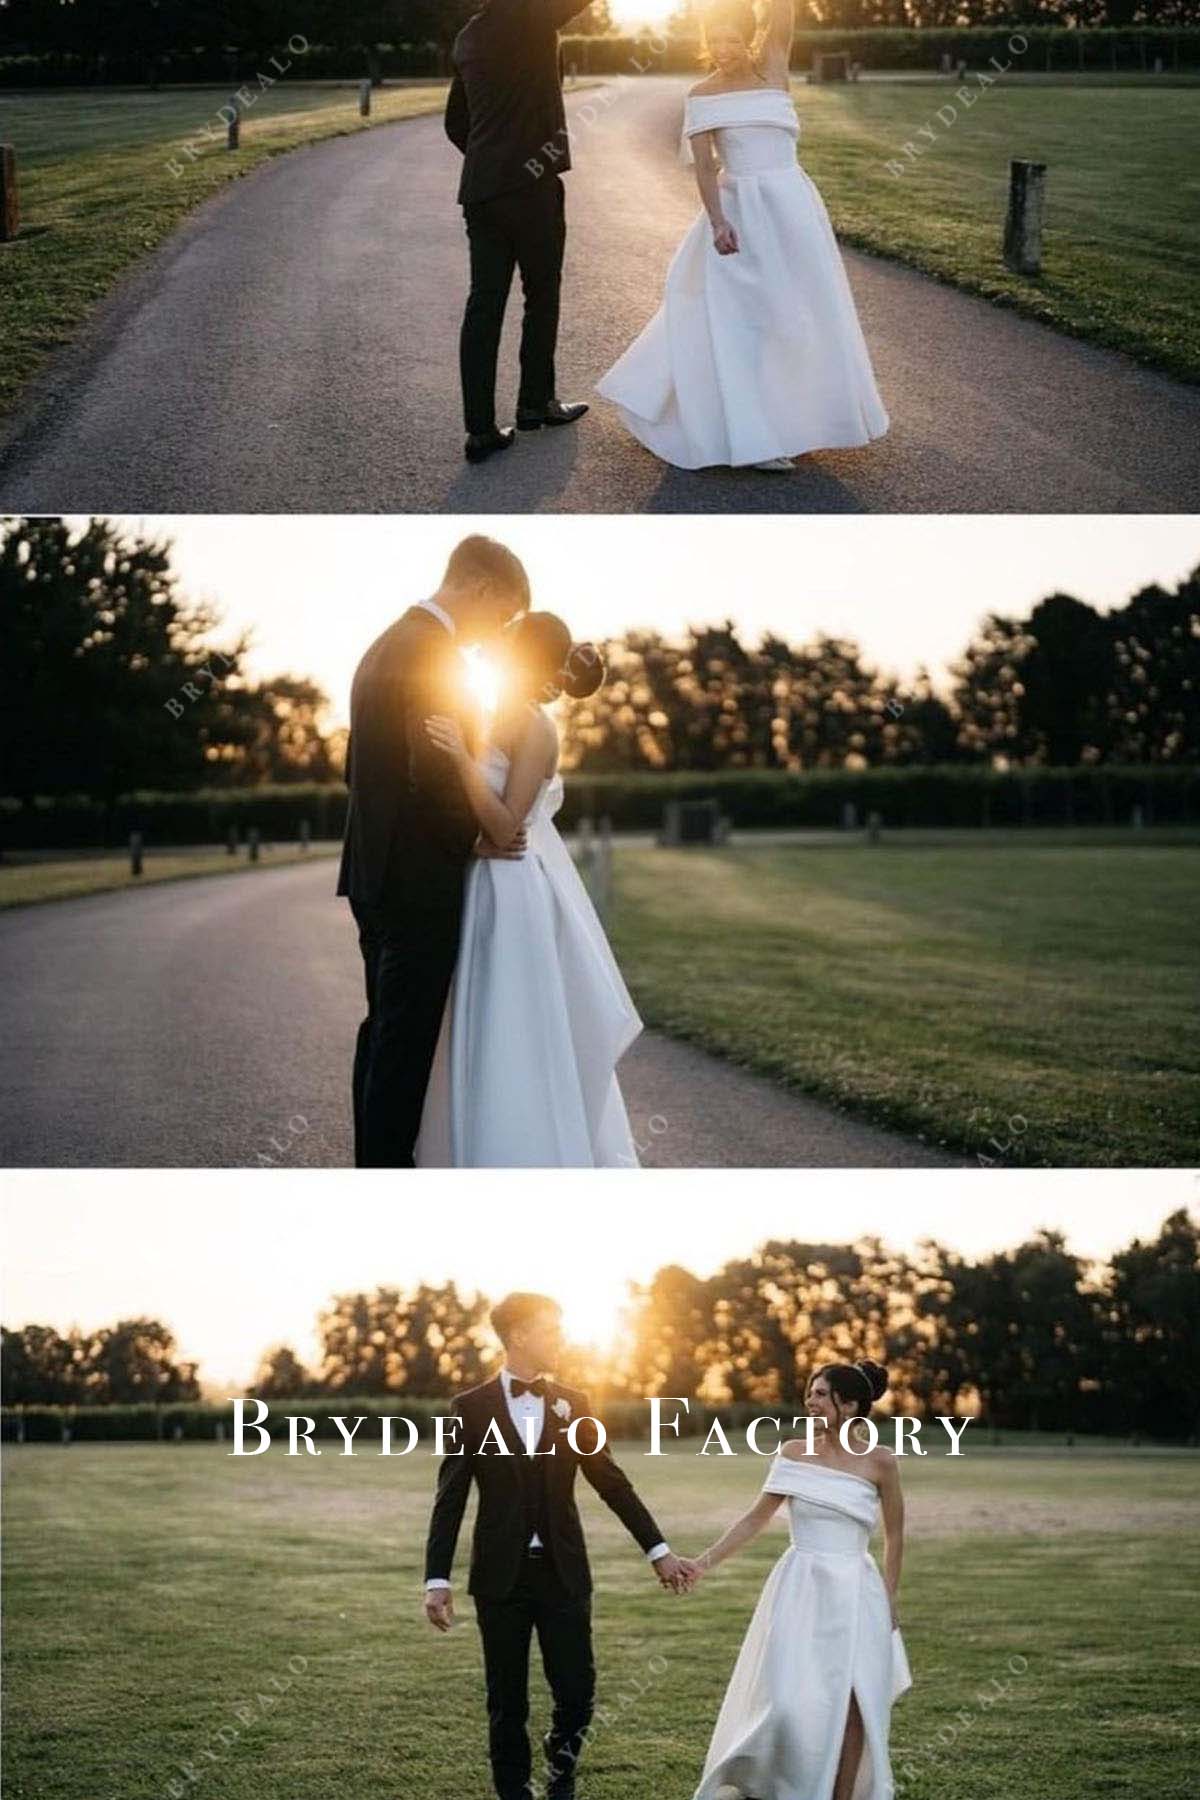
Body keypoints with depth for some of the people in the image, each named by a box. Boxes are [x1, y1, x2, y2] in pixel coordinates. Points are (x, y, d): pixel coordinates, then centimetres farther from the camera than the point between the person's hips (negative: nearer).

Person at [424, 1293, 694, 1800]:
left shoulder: (572, 1404, 6)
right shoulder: (472, 1408, -1)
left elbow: (611, 1481, 9)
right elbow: (451, 1499, -2)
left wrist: (657, 1550, 5)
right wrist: (437, 1578, -9)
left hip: (563, 1573, 2)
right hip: (501, 1575, -2)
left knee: (577, 1691, -2)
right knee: (507, 1702, 4)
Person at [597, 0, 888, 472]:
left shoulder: (772, 67, 2)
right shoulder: (702, 96, 0)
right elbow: (704, 166, -6)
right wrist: (717, 221, -17)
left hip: (790, 207, 1)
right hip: (738, 213, -1)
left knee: (794, 316, 7)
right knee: (741, 320, -1)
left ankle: (790, 420, 23)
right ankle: (754, 439, 1)